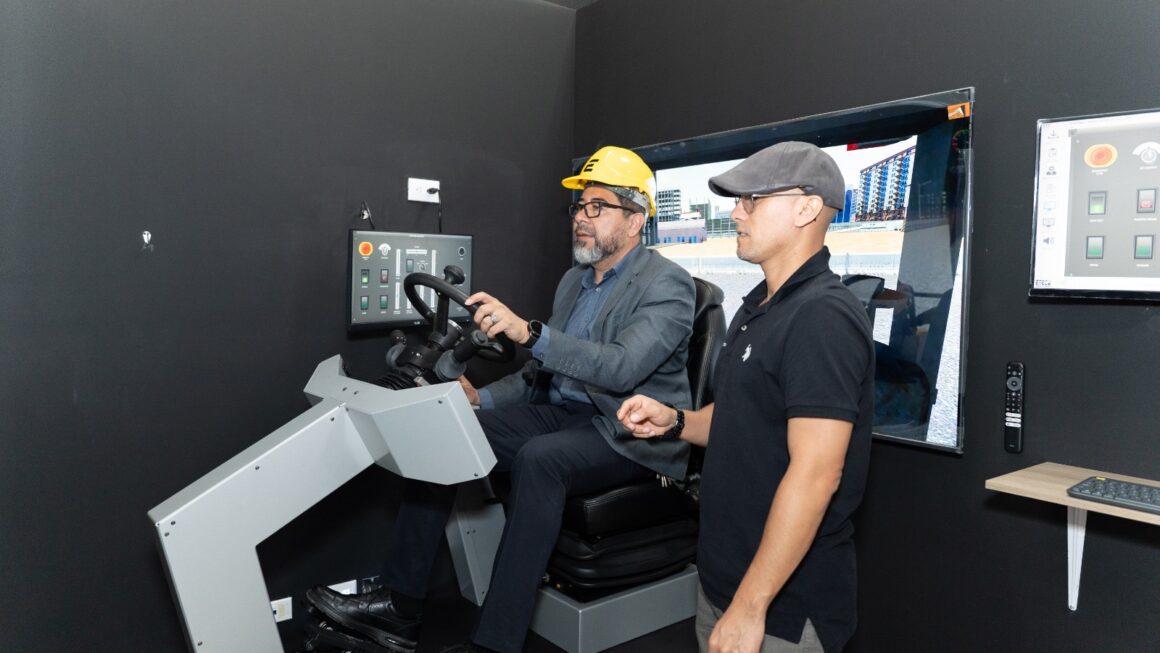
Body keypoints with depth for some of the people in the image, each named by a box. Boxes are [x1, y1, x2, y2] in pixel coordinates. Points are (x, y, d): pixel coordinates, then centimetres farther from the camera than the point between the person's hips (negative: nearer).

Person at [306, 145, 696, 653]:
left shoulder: (668, 284, -11)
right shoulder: (573, 280, 14)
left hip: (628, 432, -7)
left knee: (539, 458, -36)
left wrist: (529, 333, -37)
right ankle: (400, 606, -6)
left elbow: (622, 368, -27)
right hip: (563, 413, 8)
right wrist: (482, 399, -1)